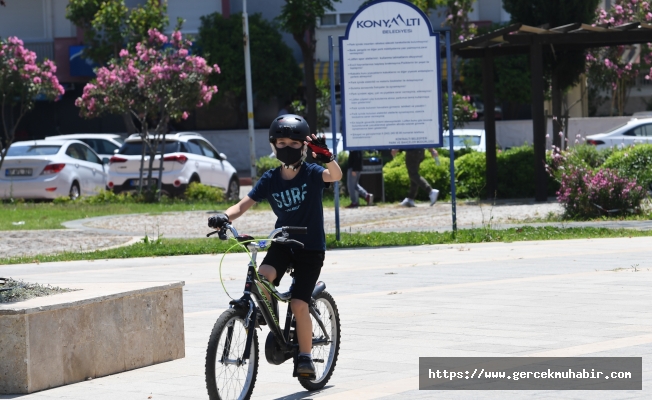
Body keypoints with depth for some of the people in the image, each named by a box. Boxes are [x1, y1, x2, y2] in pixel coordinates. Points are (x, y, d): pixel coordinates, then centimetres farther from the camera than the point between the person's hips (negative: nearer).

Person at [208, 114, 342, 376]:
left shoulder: (311, 174, -9)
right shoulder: (270, 179, -1)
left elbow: (335, 176, -30)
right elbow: (245, 204, -7)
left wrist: (326, 156, -52)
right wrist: (225, 217, -28)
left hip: (310, 248, -3)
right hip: (282, 243, 3)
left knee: (299, 304, -12)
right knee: (262, 276, -28)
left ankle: (305, 357, 3)